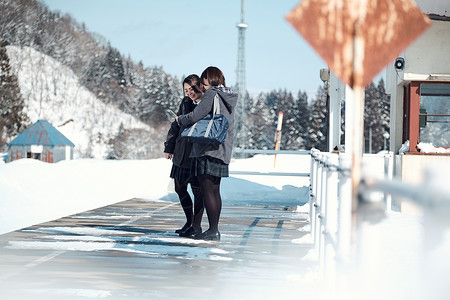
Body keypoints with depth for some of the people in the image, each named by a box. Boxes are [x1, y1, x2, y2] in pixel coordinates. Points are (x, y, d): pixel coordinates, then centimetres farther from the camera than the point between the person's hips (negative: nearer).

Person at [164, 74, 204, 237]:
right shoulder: (186, 103, 9)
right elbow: (176, 126, 17)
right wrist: (169, 147, 15)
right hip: (181, 154, 6)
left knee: (197, 190, -3)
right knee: (180, 188, 11)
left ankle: (196, 226, 7)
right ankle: (189, 221, 27)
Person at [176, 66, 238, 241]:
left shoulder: (211, 94, -11)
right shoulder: (230, 97, 15)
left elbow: (195, 116, -17)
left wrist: (180, 120, 3)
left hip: (207, 149, -8)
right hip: (223, 150, 8)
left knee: (207, 190, -6)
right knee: (215, 190, 12)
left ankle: (213, 230, -9)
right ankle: (215, 230, 14)